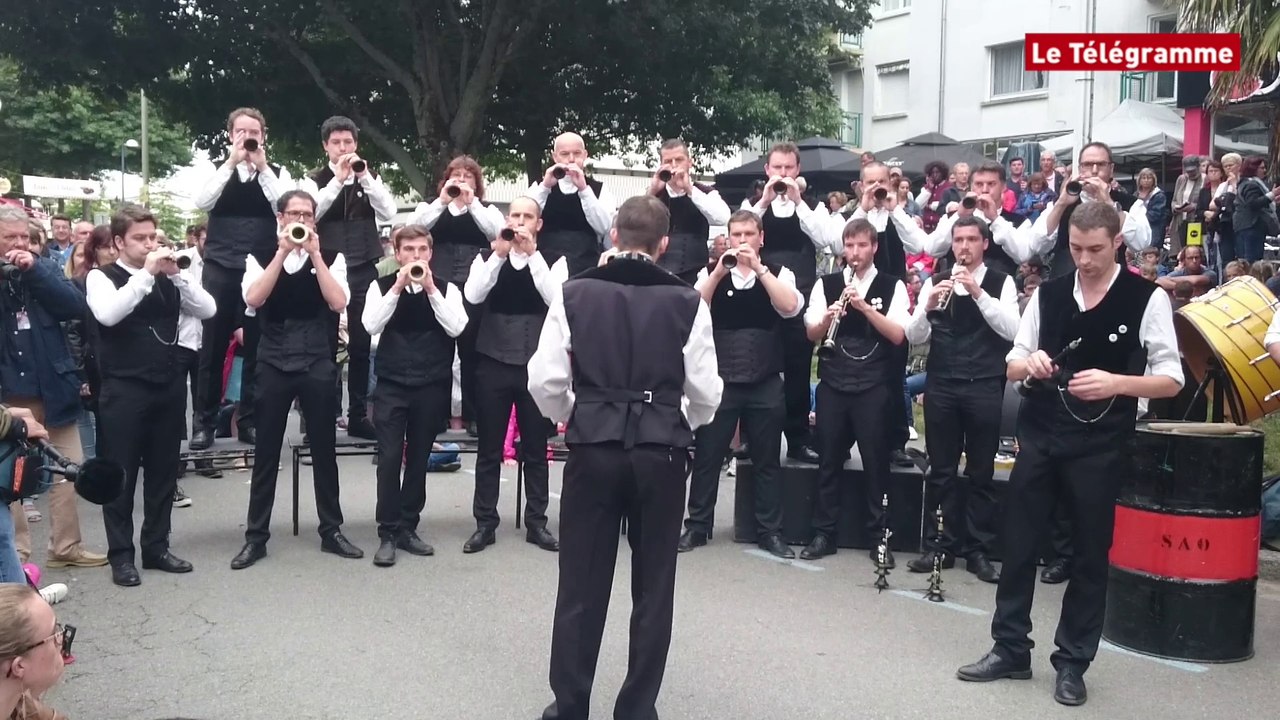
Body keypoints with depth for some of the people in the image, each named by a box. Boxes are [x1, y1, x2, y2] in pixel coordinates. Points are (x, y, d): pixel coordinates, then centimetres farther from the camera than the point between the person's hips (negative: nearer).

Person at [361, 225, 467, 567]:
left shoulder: (446, 289, 4)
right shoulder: (381, 286, 3)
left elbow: (455, 328, -11)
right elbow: (371, 325, -11)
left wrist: (430, 288, -15)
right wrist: (398, 287, -16)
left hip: (431, 386, 1)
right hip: (391, 385, -1)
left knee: (418, 459, 8)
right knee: (389, 458, -5)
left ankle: (407, 528, 18)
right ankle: (387, 533, 1)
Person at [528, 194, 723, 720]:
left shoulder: (574, 294, -2)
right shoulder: (686, 301, -3)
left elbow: (545, 381, -3)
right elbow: (706, 392, -1)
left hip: (592, 449, 0)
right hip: (662, 452, 0)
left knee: (582, 585, 10)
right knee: (652, 588, 12)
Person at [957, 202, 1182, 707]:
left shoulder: (1148, 299, -4)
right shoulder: (1048, 293, 6)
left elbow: (1171, 379, -5)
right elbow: (1012, 368, 9)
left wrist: (1115, 382, -23)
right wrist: (1030, 363, -14)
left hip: (1099, 446, -3)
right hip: (1039, 436, 3)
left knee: (1090, 556, 7)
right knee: (1018, 545, 7)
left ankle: (1072, 664, 21)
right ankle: (1010, 649, 22)